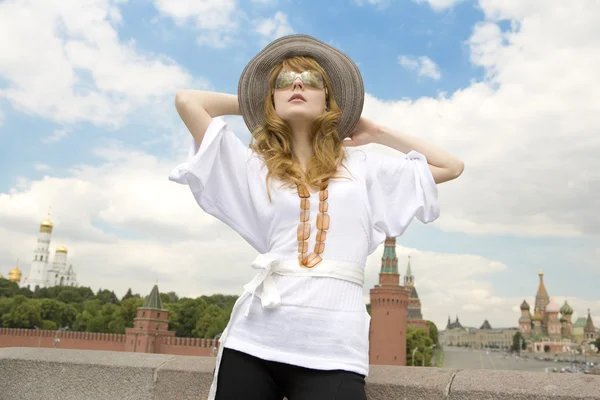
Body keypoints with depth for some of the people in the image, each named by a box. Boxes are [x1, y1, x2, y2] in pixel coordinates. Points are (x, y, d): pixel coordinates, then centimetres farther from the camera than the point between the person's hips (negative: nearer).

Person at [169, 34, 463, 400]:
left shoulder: (362, 167, 15)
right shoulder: (254, 166, 13)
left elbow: (451, 167, 21)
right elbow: (186, 101, 8)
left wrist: (377, 133, 22)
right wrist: (253, 103, 21)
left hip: (333, 348, 0)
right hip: (254, 339, 1)